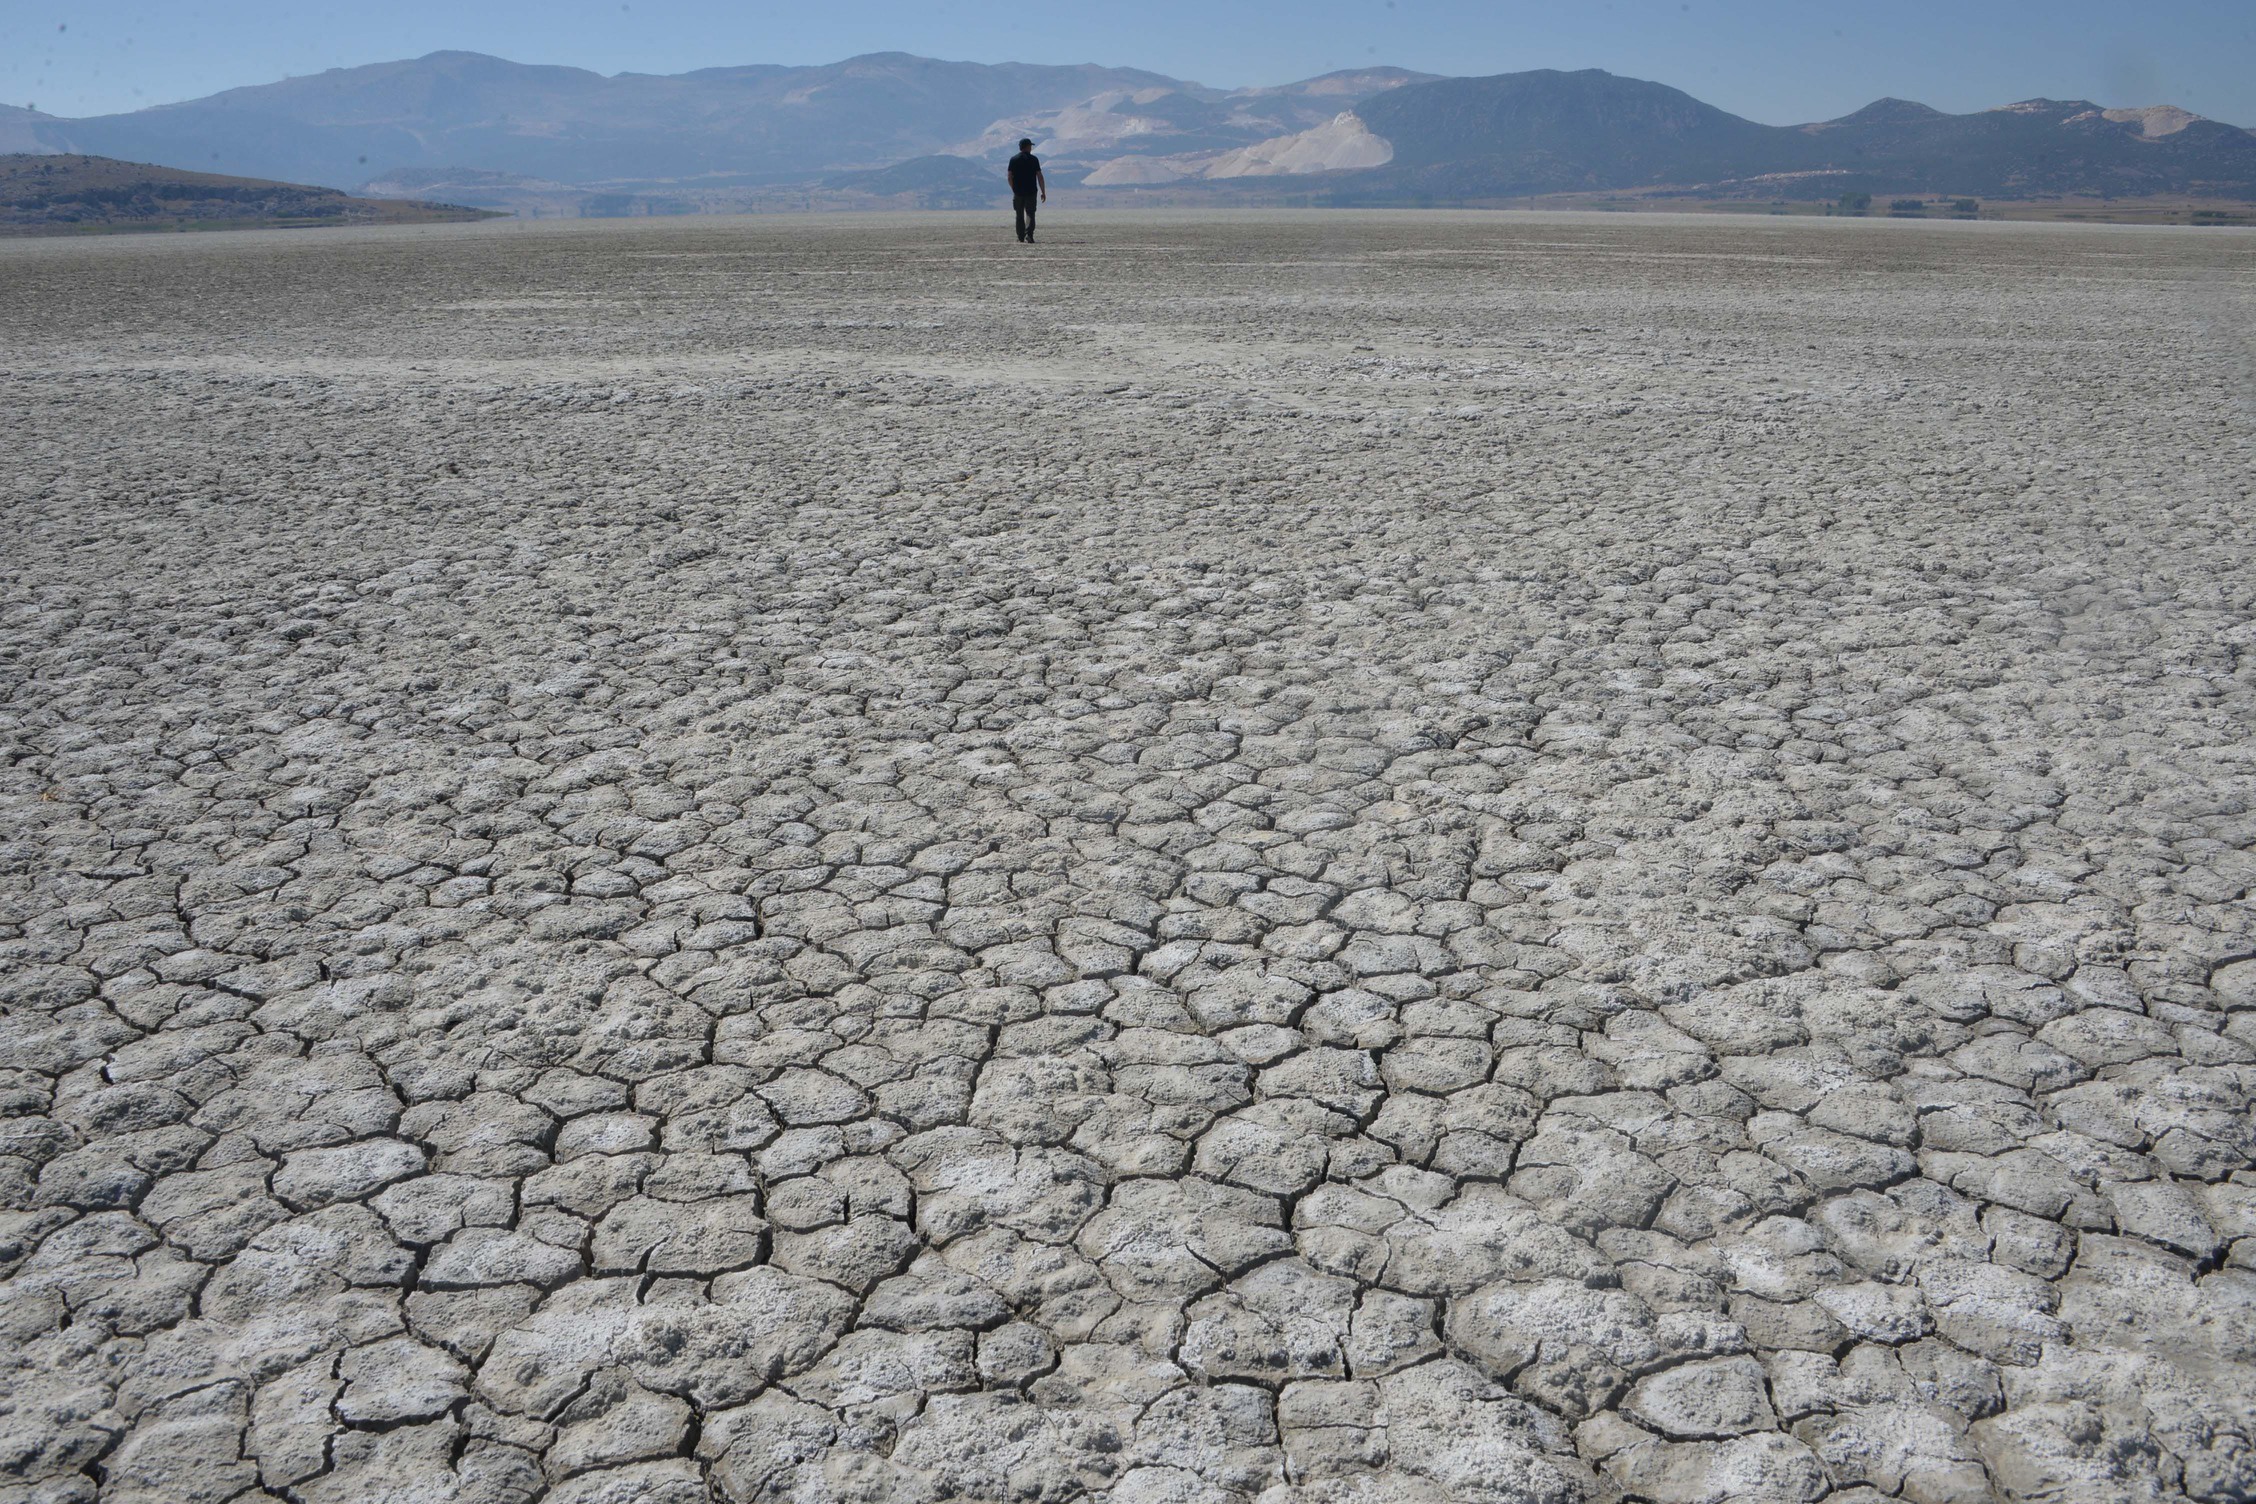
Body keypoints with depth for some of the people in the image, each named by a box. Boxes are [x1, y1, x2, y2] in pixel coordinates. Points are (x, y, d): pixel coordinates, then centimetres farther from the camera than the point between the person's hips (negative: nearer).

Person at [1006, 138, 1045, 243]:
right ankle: (1029, 235, -20)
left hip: (1018, 192, 2)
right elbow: (1040, 177, -5)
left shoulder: (1013, 160, 2)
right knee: (1030, 214, -2)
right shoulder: (1033, 159, -3)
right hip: (1031, 191, -2)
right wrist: (1043, 192, 0)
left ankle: (1020, 237, 15)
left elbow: (1010, 177, 4)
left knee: (1019, 215, 12)